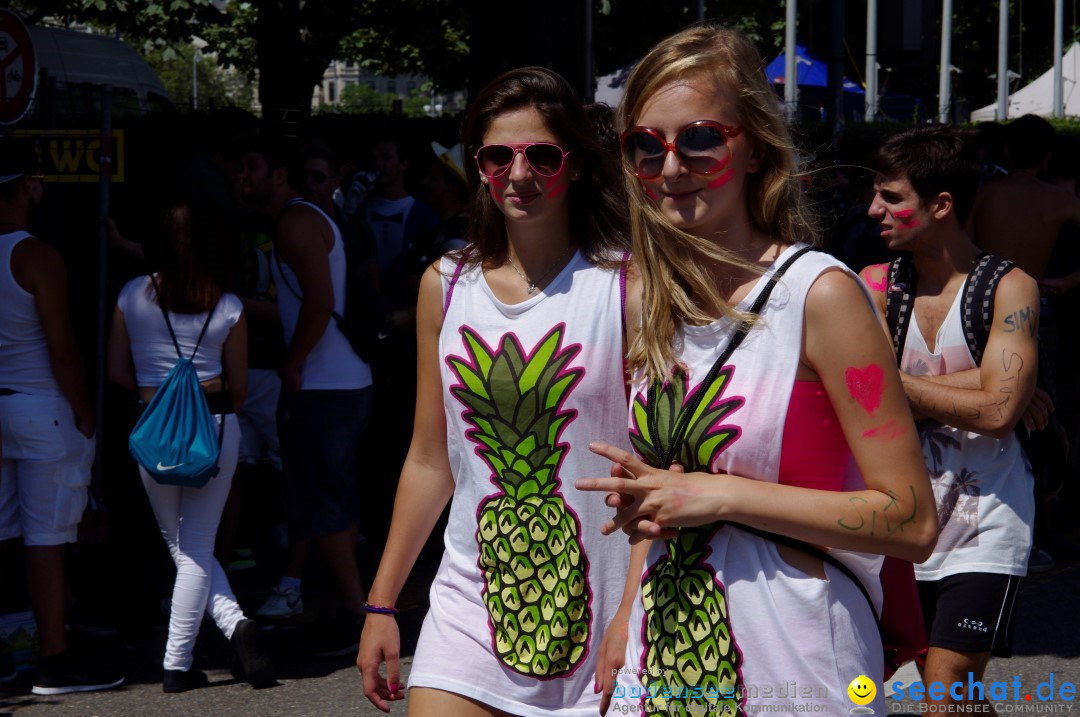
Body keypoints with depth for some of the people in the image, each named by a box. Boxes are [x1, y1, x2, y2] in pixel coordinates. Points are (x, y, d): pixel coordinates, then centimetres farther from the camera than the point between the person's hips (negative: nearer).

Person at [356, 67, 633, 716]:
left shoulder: (625, 285, -5)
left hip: (596, 608, -3)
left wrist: (634, 622, -17)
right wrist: (381, 605, 13)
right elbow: (430, 461, 14)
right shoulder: (447, 286, 7)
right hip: (472, 606, 3)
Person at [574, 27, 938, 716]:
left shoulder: (820, 293, -13)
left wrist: (721, 495, -18)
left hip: (791, 660, -6)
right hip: (665, 659, 6)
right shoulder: (663, 303, 7)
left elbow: (912, 521, -16)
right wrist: (626, 617, 6)